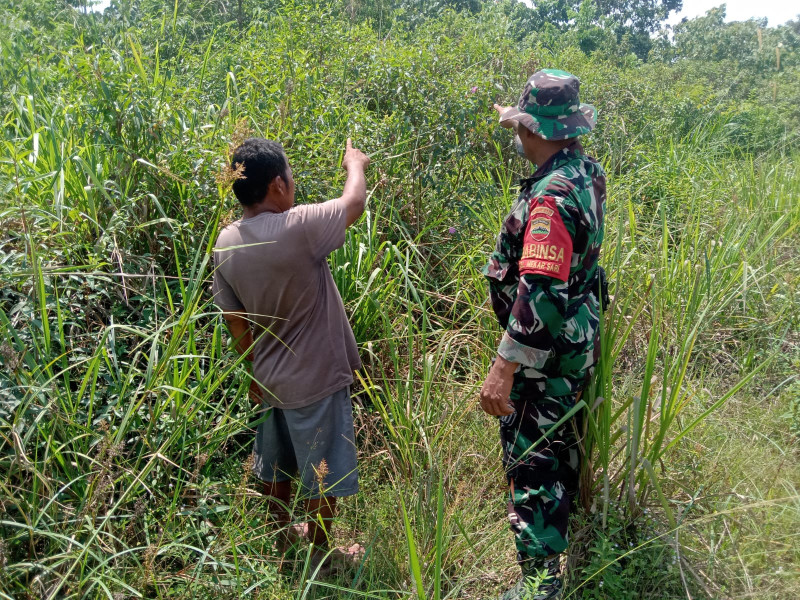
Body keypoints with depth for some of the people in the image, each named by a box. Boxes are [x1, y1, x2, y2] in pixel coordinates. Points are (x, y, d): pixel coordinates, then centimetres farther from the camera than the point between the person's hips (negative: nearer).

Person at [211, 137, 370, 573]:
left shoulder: (226, 244, -4)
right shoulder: (298, 227, -25)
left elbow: (235, 323, 4)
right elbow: (354, 203, -8)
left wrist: (255, 371, 18)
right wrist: (355, 163, 13)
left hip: (270, 378, 7)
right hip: (315, 380, -7)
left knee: (275, 466, 24)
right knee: (321, 474, 12)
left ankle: (282, 536, 45)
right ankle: (321, 556, 31)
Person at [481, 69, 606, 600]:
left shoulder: (552, 195, -30)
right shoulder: (587, 170, 1)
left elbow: (540, 293, -36)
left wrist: (504, 368, -33)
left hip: (547, 349, -10)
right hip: (579, 336, 10)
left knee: (531, 455, 1)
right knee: (559, 431, 28)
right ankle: (566, 505, 52)